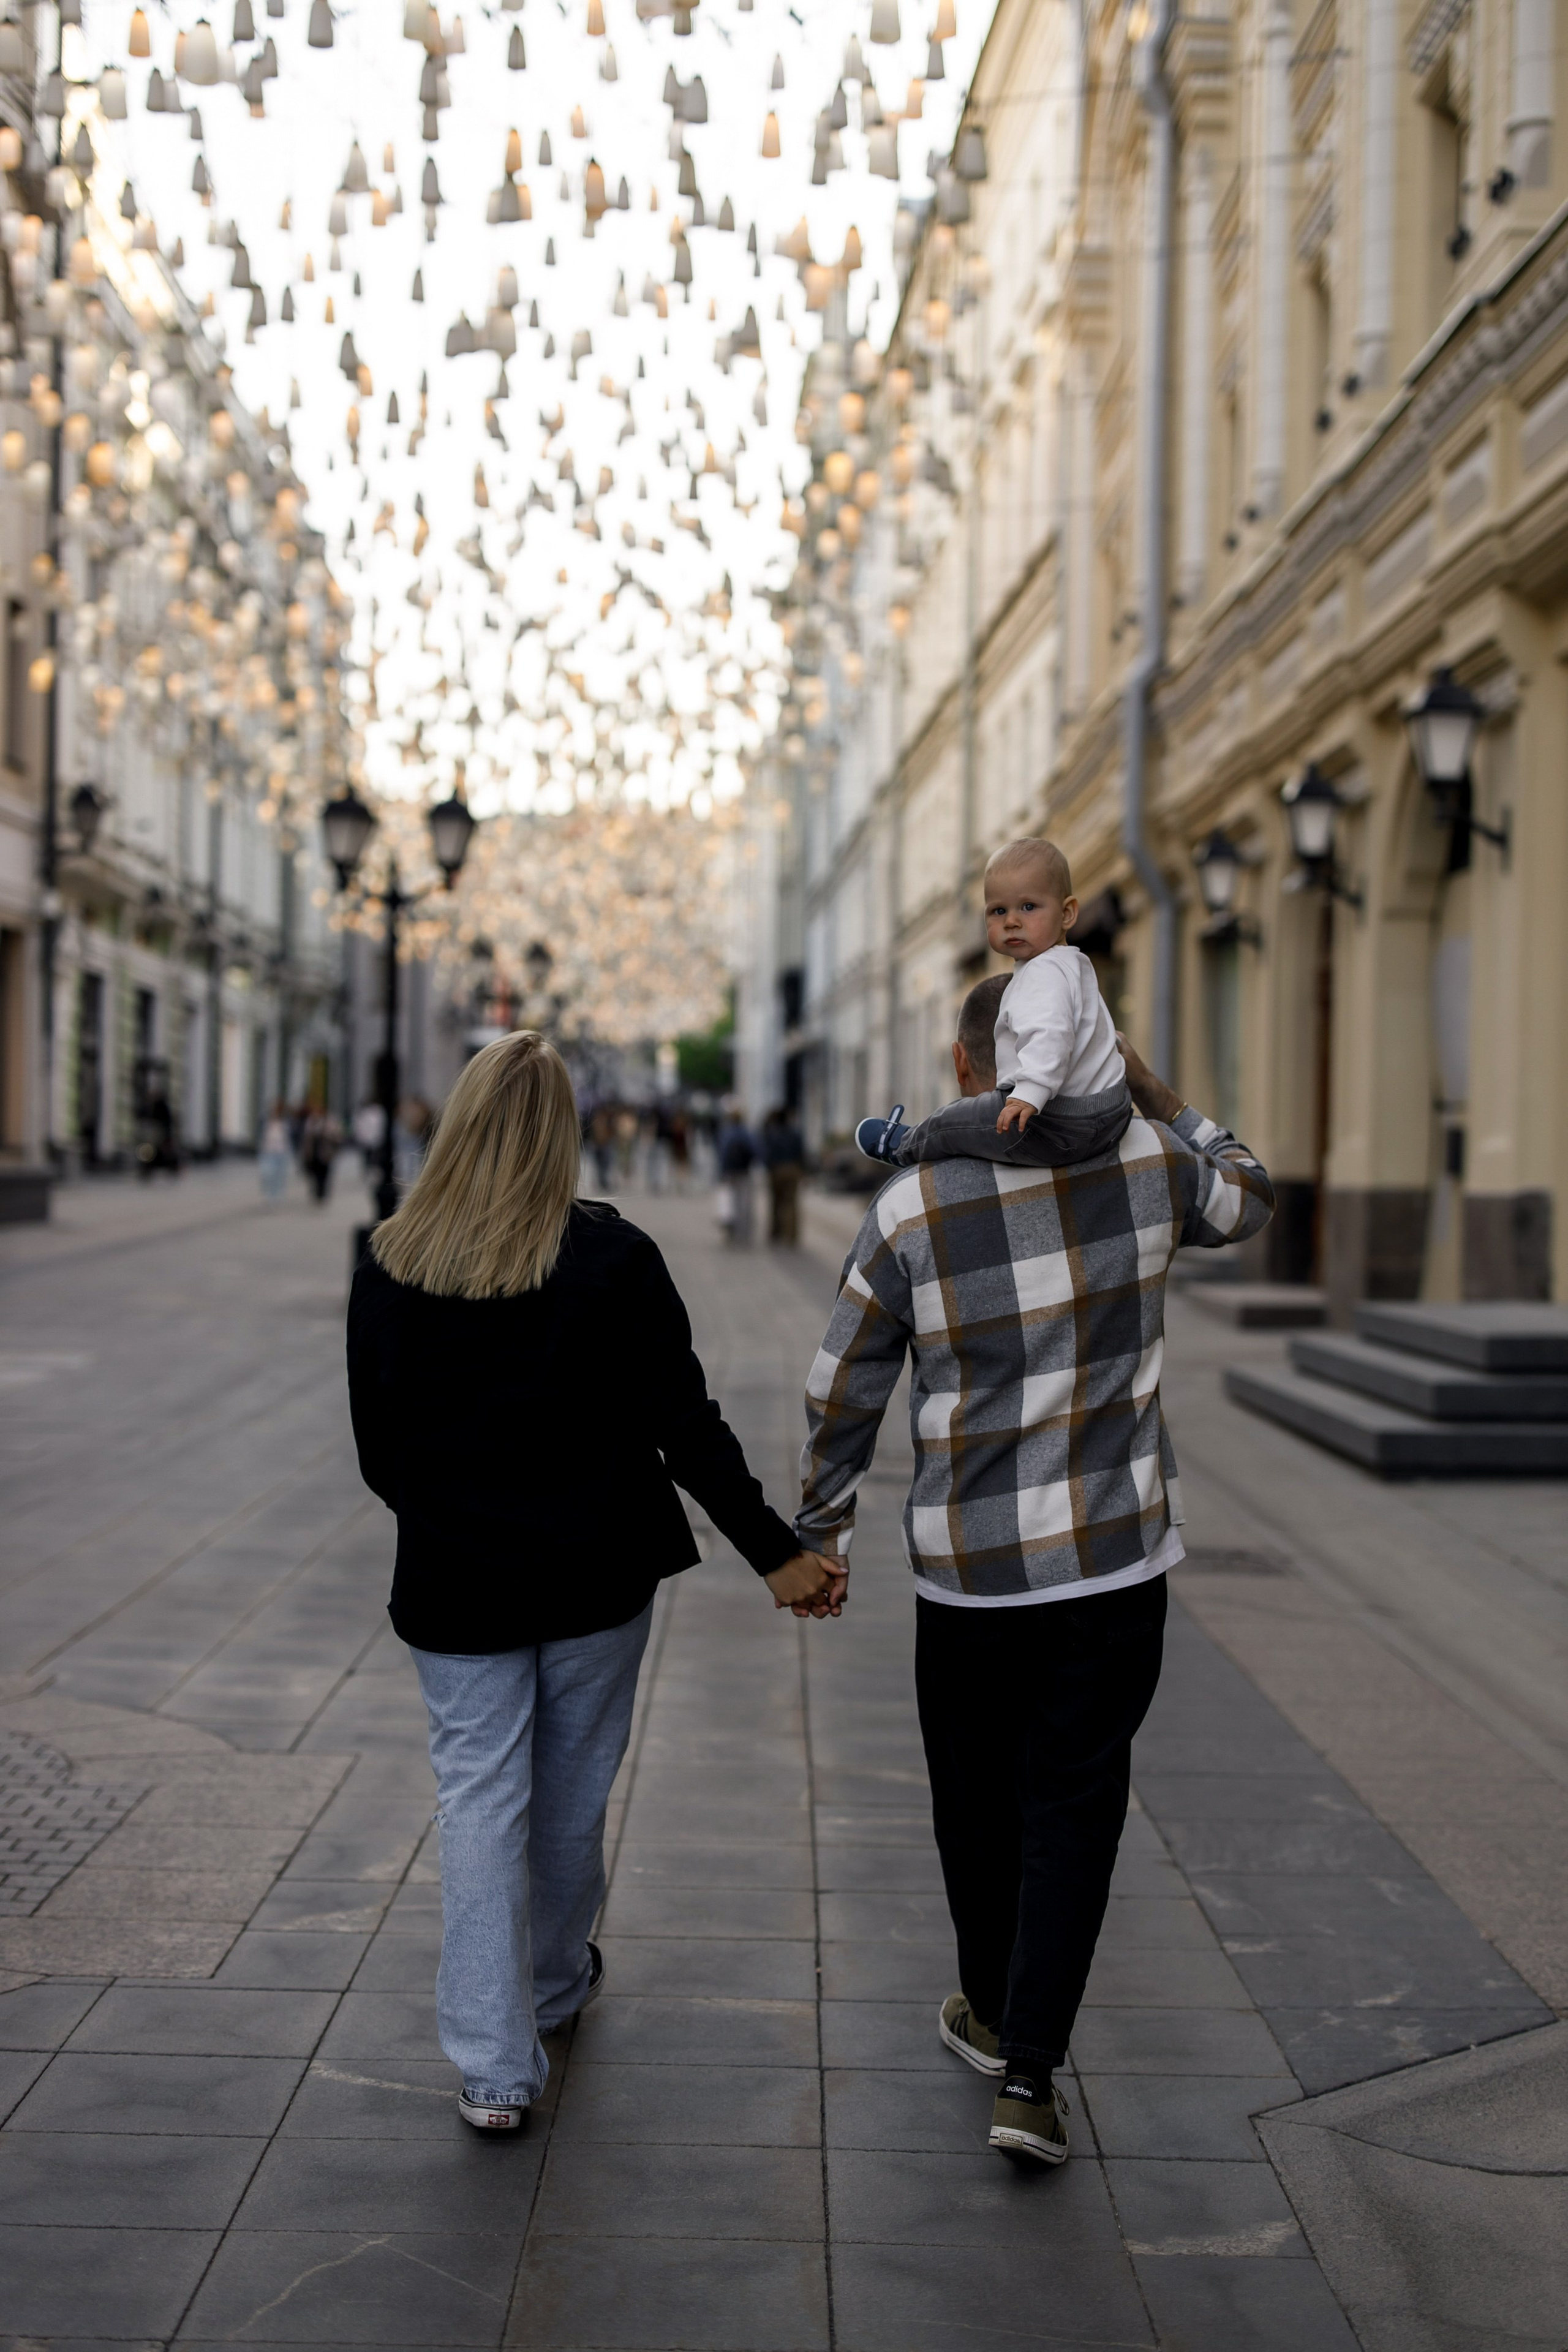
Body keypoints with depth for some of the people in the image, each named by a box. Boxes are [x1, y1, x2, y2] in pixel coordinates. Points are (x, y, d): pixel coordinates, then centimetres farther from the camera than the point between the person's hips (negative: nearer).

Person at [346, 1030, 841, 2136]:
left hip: (455, 1586, 0)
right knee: (573, 1792, 17)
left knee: (481, 1802, 7)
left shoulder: (391, 1268, -6)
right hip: (598, 1573, 0)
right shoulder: (613, 1256, -11)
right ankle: (556, 1986, 39)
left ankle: (495, 2067, 4)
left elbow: (378, 1450, 1)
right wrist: (777, 1554, -3)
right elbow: (685, 1424, -11)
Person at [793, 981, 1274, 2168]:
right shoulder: (1144, 1160, -7)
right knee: (1075, 1805, 7)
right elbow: (1247, 1200, 18)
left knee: (978, 1800, 18)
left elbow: (844, 1398, 1)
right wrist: (1160, 1094, 22)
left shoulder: (910, 1205, -9)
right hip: (1118, 1553, 1)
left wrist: (820, 1530, 15)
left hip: (968, 1563, 0)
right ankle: (1029, 2072, 2)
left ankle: (994, 2012, 36)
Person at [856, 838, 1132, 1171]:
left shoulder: (1045, 972, -21)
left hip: (1060, 1128, -10)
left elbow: (1050, 1035, -38)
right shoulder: (1073, 965, 15)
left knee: (948, 1123, 9)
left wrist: (1030, 1092, -48)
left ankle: (902, 1147, 38)